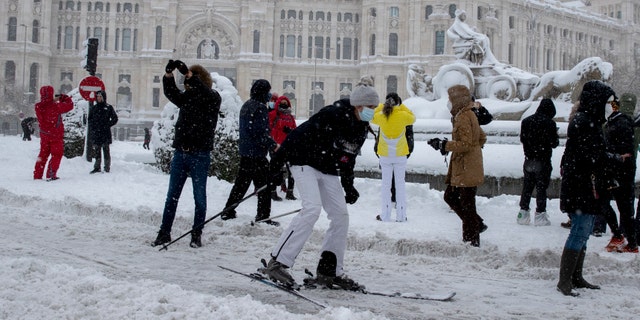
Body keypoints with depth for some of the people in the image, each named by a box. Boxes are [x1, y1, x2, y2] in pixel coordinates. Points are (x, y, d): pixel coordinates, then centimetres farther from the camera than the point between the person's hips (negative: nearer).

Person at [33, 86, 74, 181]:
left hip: (44, 134, 5)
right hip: (56, 135, -5)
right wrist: (63, 97, 4)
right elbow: (69, 105, -10)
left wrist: (53, 101, 10)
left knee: (43, 154, 17)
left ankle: (37, 175, 19)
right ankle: (51, 175, -2)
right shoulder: (55, 106, -21)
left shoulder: (38, 107, -7)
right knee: (57, 154, 6)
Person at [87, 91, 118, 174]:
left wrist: (107, 125, -6)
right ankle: (97, 168, 11)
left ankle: (107, 168, 0)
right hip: (95, 133, 4)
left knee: (106, 151, -2)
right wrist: (92, 127, 4)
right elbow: (90, 119, 20)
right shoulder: (93, 108, 13)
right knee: (96, 151, 6)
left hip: (105, 133, -3)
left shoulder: (108, 107, 3)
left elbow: (115, 119, 4)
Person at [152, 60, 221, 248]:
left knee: (199, 196, 4)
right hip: (181, 151, 5)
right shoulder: (187, 97, 11)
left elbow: (205, 94, -24)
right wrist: (168, 74, -20)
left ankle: (197, 234, 13)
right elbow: (171, 93, -3)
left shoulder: (213, 98, -3)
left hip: (200, 155, -5)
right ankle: (164, 232, 16)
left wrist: (189, 74, -33)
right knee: (172, 195, 9)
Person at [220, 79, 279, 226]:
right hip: (257, 154, -9)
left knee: (241, 183, 16)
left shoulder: (246, 106, 14)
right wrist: (274, 145, -12)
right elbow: (261, 134, -21)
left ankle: (228, 212, 20)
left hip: (244, 152, 9)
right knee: (264, 186, 0)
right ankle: (263, 216, 2)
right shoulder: (260, 108, -15)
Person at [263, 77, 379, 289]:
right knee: (312, 208, -24)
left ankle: (330, 270, 10)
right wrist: (278, 161, -18)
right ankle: (277, 262, -21)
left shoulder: (361, 129, 6)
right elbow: (300, 134, -19)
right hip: (306, 164, -8)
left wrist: (348, 186, 16)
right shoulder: (332, 114, -20)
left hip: (329, 172, 8)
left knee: (341, 215, 1)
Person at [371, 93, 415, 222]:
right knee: (400, 183, 6)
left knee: (386, 184, 7)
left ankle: (385, 215, 7)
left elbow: (372, 118, 14)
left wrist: (381, 106, 11)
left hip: (385, 155, 1)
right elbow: (413, 118, 9)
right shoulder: (403, 115, -13)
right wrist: (402, 107, 10)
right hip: (400, 155, -1)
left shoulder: (380, 116, -9)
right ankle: (401, 215, 8)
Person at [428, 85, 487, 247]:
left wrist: (444, 144, -17)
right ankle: (477, 224, 23)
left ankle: (472, 241, 5)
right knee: (450, 196, 17)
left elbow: (465, 144, -22)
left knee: (466, 204, -3)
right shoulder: (469, 115, 14)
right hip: (461, 168, 10)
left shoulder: (463, 117, -17)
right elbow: (482, 138, 20)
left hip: (467, 170, -10)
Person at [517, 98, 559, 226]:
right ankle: (540, 214, 5)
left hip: (529, 159, 5)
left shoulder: (526, 121, 2)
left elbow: (522, 138, 10)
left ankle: (523, 212, 15)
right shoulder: (549, 123, -14)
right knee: (541, 187, 3)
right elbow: (554, 143, -9)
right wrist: (555, 134, 9)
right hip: (543, 161, -4)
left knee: (527, 187, 13)